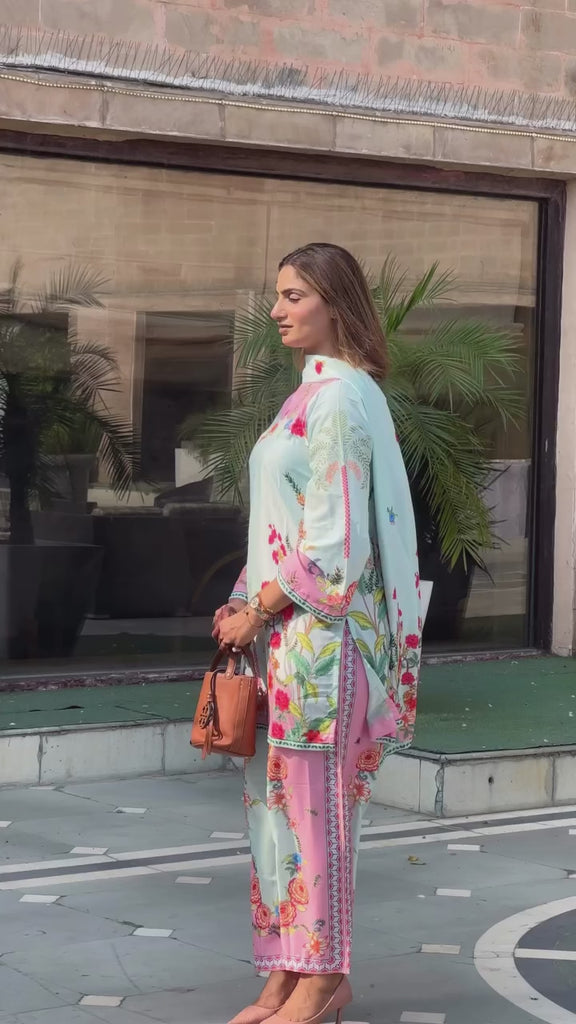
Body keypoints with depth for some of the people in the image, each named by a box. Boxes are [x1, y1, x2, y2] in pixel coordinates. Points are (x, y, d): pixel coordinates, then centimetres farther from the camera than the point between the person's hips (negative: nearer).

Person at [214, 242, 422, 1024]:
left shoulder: (337, 397, -15)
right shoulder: (321, 391, 15)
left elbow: (333, 537, -19)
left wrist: (258, 612, -12)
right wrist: (247, 603, 9)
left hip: (318, 629, -9)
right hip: (287, 629, 9)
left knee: (314, 800, -2)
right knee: (279, 797, 11)